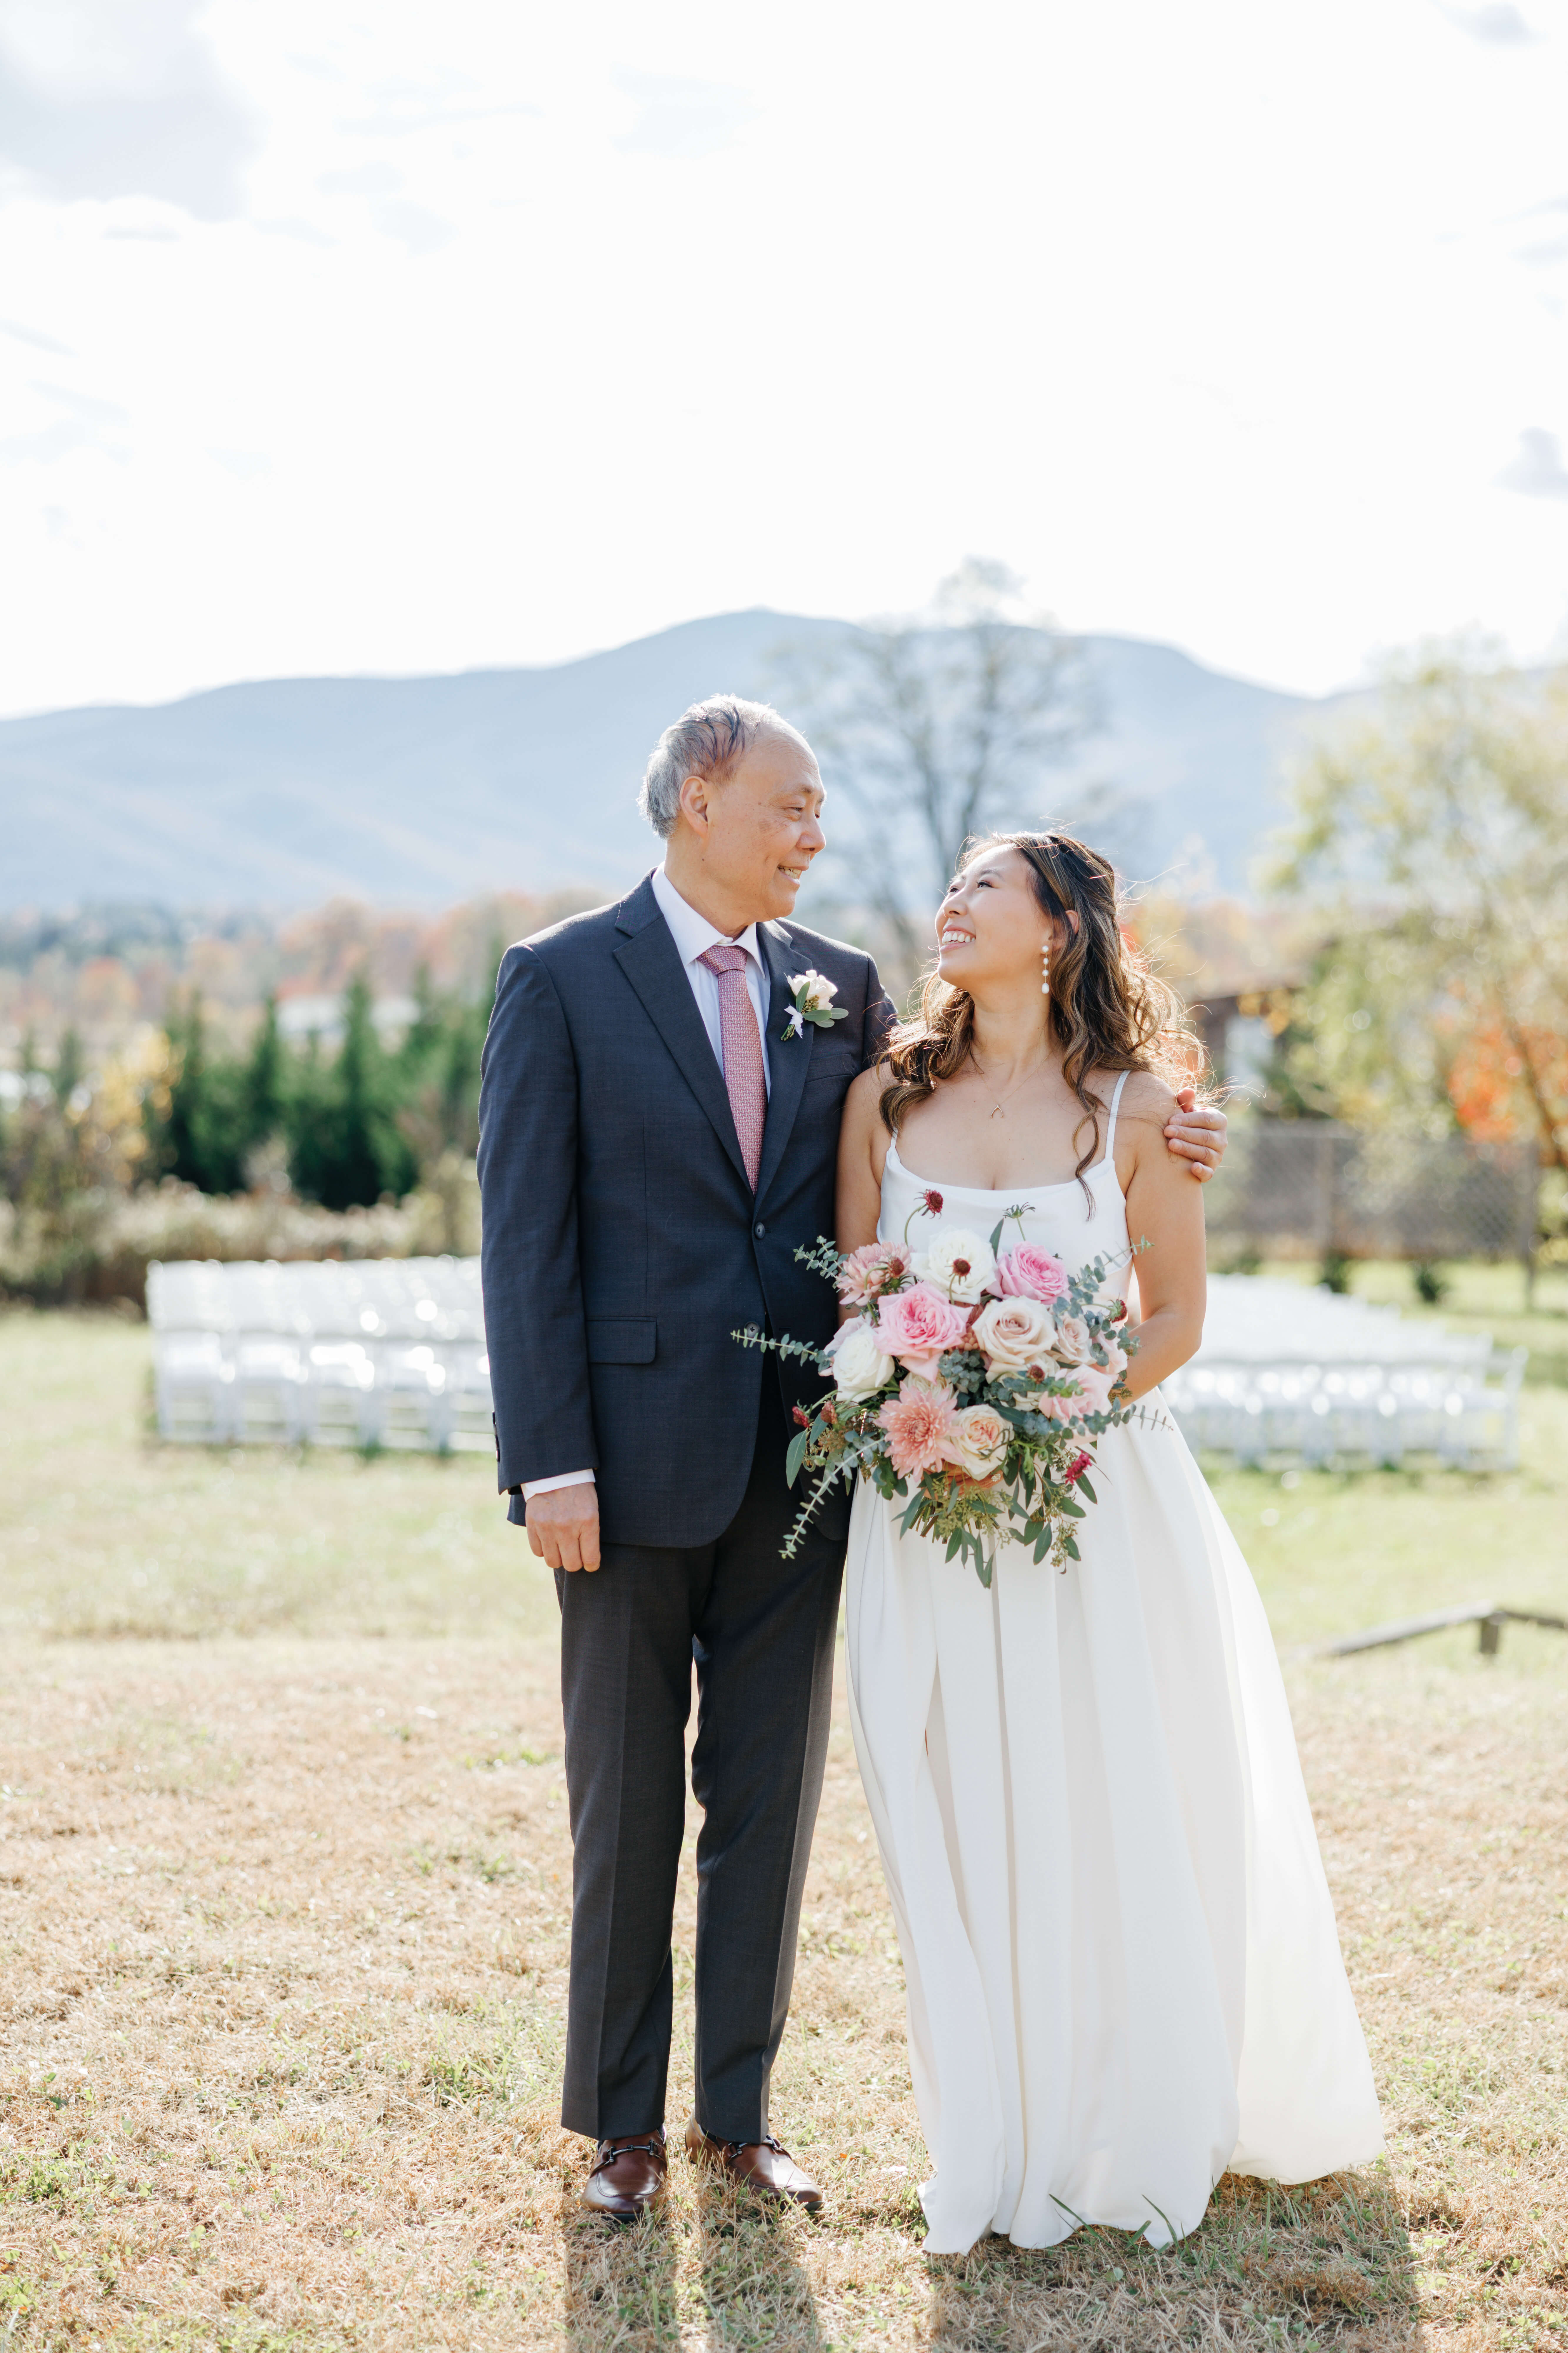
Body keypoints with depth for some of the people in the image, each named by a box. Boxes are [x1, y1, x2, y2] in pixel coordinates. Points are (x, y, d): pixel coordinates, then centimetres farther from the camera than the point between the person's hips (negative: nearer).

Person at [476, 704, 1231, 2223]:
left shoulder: (841, 989, 9)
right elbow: (525, 1230, -7)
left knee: (770, 1796, 10)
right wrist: (549, 1458, -14)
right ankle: (621, 2125, 21)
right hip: (636, 1456, -4)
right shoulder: (562, 979, -3)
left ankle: (736, 2113, 23)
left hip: (798, 1459, 4)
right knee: (628, 1803, 7)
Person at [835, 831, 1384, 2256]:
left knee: (1115, 1819, 3)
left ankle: (1136, 2137, 21)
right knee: (960, 1828, 5)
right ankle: (1000, 2151, 18)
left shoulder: (1134, 1108, -1)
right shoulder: (885, 1099, 6)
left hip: (1096, 1486, -2)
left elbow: (1178, 1314, 2)